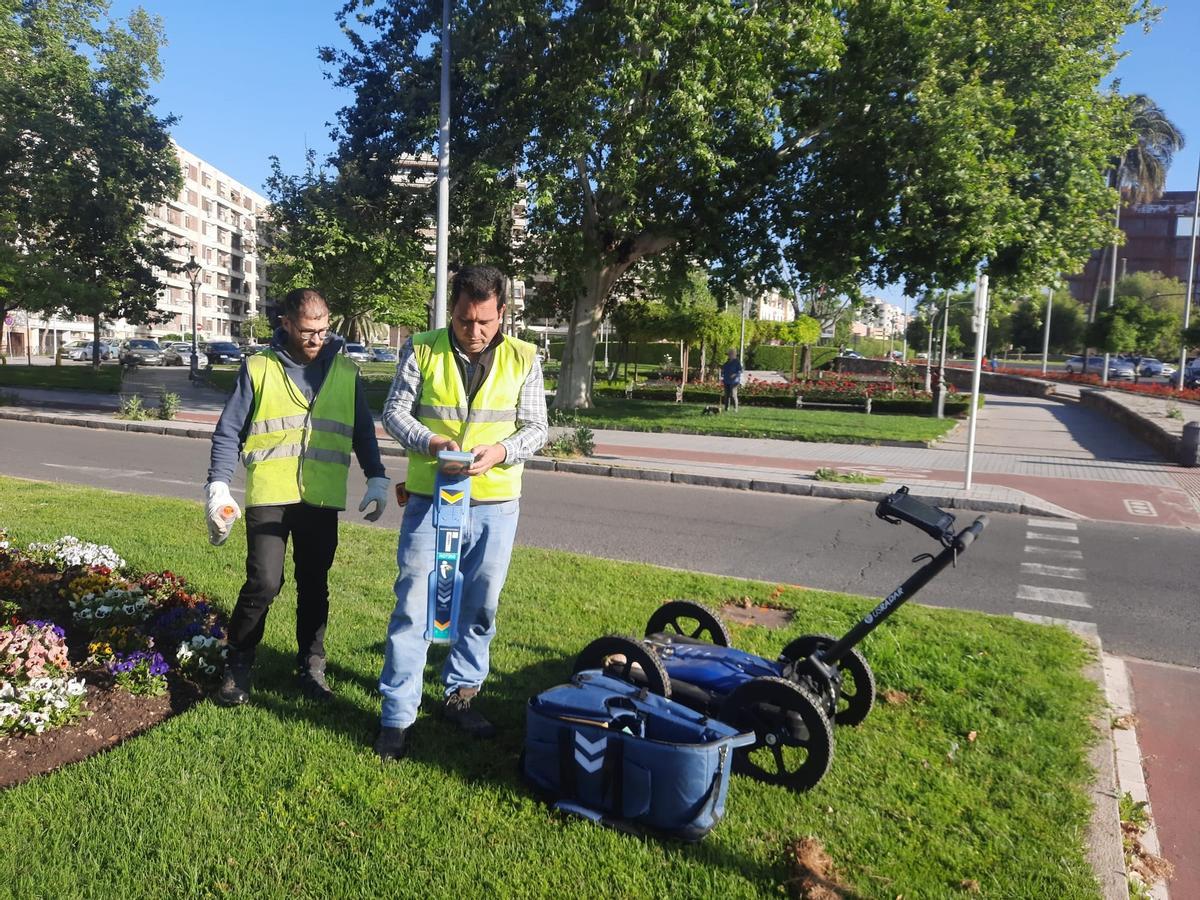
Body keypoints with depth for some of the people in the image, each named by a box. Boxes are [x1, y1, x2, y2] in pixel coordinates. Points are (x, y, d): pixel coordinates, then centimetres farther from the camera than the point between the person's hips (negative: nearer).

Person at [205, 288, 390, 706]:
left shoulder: (345, 371, 8)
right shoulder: (258, 368, 2)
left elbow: (363, 432, 14)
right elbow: (229, 432, 3)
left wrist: (377, 478, 4)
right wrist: (218, 485, -6)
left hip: (322, 500, 2)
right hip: (269, 497, -2)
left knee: (314, 586, 10)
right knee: (264, 583, -9)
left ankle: (311, 667, 25)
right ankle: (238, 665, 12)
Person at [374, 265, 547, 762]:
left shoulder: (522, 359, 0)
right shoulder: (422, 350, -2)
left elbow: (535, 428, 1)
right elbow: (394, 411, 0)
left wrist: (500, 451, -19)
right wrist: (429, 441, -21)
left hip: (495, 504, 2)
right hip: (430, 499, -2)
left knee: (480, 608, 13)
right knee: (413, 606, 0)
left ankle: (460, 695, 33)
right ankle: (396, 716, 12)